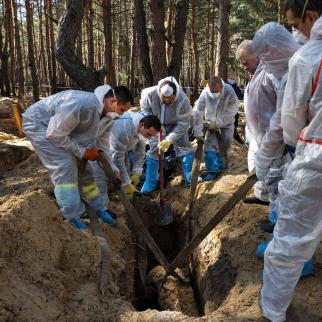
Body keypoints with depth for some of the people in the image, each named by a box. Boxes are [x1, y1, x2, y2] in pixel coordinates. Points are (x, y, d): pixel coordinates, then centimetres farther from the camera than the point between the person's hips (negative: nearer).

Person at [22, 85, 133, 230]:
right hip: (38, 123, -8)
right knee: (65, 165, -20)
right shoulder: (83, 103, -40)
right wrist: (82, 152, -24)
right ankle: (72, 216, -6)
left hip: (67, 132, 8)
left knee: (87, 165, 4)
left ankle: (99, 207, 19)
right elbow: (55, 134, -32)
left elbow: (102, 145, 3)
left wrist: (113, 169, -3)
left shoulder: (108, 117, -10)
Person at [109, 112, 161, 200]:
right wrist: (126, 183, -31)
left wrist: (136, 172, -16)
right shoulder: (124, 129, -41)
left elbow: (140, 152, -6)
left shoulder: (144, 128, -17)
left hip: (123, 149, 7)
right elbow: (117, 158, -36)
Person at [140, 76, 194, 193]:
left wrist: (170, 140, -36)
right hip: (156, 125, 1)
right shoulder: (149, 94, -33)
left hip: (175, 125, 0)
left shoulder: (183, 100, -36)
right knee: (154, 150, 0)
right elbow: (145, 110, -11)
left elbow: (183, 124, -29)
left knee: (185, 147, -5)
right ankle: (151, 183, 12)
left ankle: (191, 177, 11)